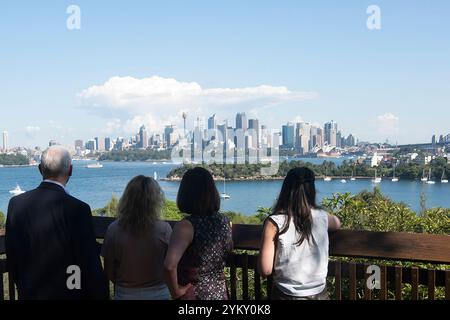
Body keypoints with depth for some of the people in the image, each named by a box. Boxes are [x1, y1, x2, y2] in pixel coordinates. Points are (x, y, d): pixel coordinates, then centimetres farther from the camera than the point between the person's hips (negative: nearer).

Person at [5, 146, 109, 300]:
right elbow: (91, 264, -18)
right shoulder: (78, 209, -22)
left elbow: (11, 256, 3)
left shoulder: (16, 203, -6)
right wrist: (101, 294, -4)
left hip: (30, 294, 5)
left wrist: (23, 287, 16)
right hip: (68, 294, -4)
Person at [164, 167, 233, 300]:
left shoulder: (186, 226, -22)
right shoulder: (224, 221, -4)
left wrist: (175, 291, -20)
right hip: (219, 292, 5)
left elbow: (170, 265, -35)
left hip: (193, 294, -5)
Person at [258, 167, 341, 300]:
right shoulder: (322, 217, -5)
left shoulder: (274, 222, -15)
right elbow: (337, 224, 20)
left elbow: (265, 270, -14)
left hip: (286, 295, -3)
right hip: (319, 294, 3)